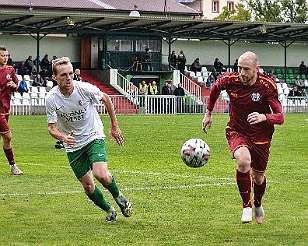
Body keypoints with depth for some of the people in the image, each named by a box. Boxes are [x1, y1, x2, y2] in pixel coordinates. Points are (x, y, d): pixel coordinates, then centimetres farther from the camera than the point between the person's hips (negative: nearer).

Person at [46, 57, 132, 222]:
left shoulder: (85, 89, -18)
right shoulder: (51, 99, -16)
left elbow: (106, 99, 2)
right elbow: (52, 128, -10)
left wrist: (114, 127, 5)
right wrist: (63, 137, -33)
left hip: (94, 137, -2)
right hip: (73, 145, 2)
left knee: (100, 175, -23)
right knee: (88, 186, 2)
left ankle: (118, 196, 9)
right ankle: (109, 210, 27)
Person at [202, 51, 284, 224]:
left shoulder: (267, 86, -20)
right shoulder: (230, 80, -14)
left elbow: (280, 117, -22)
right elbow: (215, 88, 12)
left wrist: (264, 117, -43)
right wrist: (208, 114, 18)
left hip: (261, 134, 0)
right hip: (236, 131, 0)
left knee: (258, 177, 10)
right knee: (243, 160, -30)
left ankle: (258, 203, 47)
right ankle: (246, 206, -12)